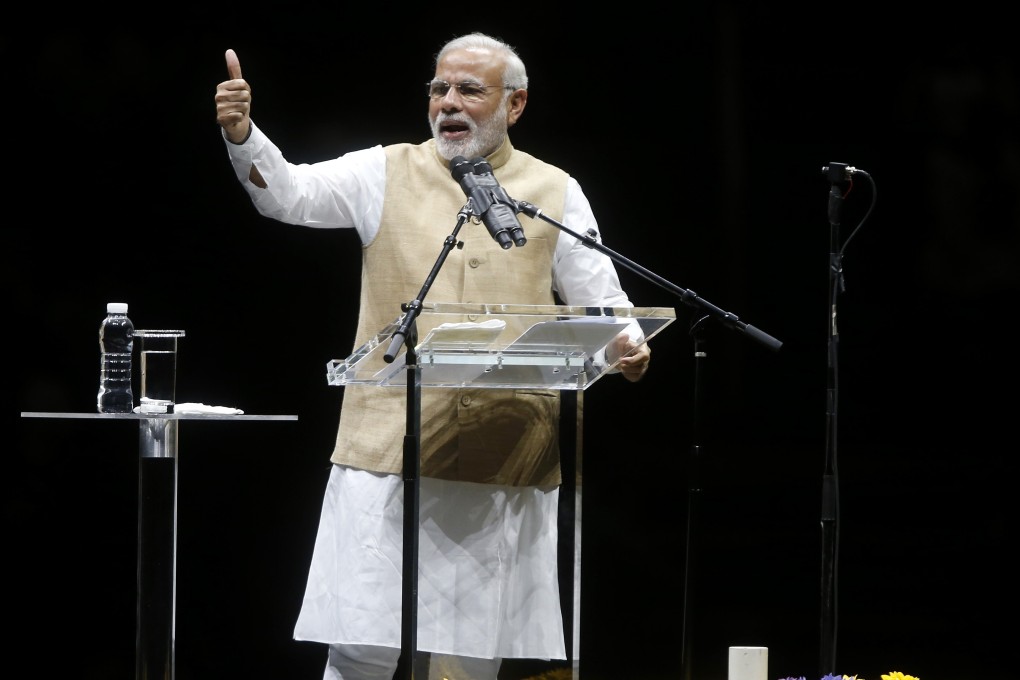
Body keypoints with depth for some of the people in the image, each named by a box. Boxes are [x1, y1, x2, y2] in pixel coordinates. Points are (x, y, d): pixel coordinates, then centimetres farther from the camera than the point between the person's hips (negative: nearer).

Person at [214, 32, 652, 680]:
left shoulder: (555, 193, 10)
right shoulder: (387, 173, 9)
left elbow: (599, 298, 9)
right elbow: (290, 192, -3)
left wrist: (626, 341, -14)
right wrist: (242, 135, -22)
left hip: (505, 462, 1)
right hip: (389, 449, -1)